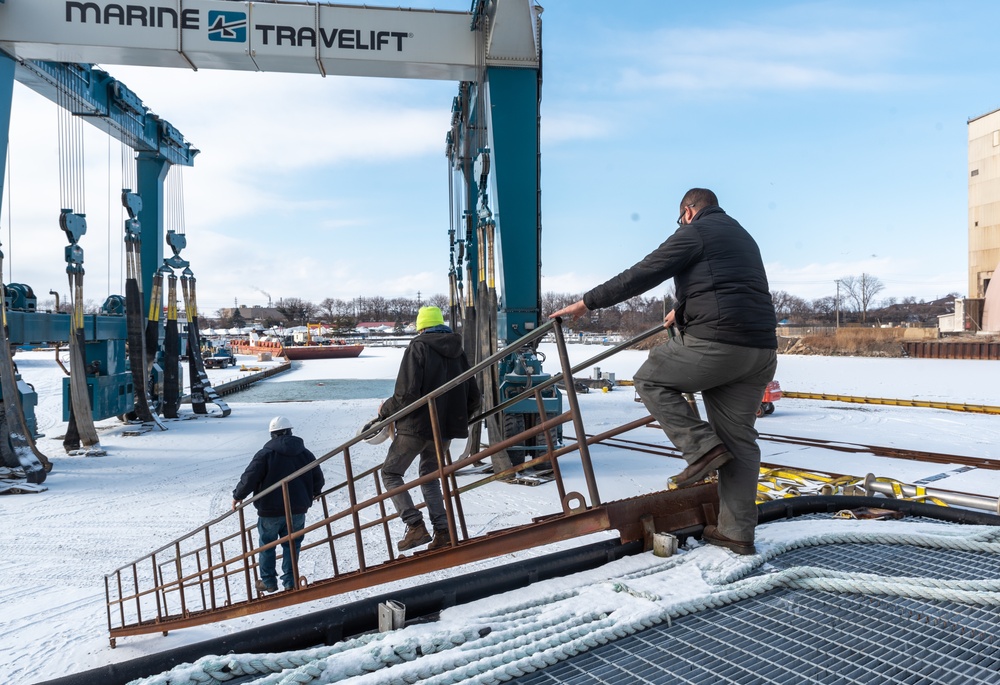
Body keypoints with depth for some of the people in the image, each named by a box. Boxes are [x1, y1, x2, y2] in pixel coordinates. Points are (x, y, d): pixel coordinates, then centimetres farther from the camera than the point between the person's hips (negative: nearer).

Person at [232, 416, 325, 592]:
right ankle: (290, 582, 12)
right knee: (291, 545, 13)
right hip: (298, 510, 3)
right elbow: (318, 478, 10)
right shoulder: (305, 453, 4)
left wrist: (238, 496, 5)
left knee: (267, 545, 14)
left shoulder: (265, 454, -9)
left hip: (270, 511, -3)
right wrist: (315, 492, 30)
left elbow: (249, 478, -12)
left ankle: (268, 581, 20)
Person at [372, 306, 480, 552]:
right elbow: (473, 397, 10)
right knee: (429, 474, 23)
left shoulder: (418, 347, -10)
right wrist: (458, 419, 26)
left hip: (417, 425, -6)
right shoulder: (458, 351, 9)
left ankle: (415, 526, -2)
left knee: (391, 473, 9)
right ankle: (442, 531, 12)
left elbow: (407, 394, -19)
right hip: (446, 428, 6)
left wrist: (385, 410, -1)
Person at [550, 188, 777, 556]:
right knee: (739, 439, 11)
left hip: (715, 344, -8)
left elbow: (641, 276, -4)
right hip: (760, 349, 9)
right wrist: (684, 312, 54)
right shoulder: (743, 238, 27)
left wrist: (588, 302, 2)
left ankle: (702, 448, 1)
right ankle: (737, 531, 14)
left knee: (650, 379, 12)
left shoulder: (694, 232, 1)